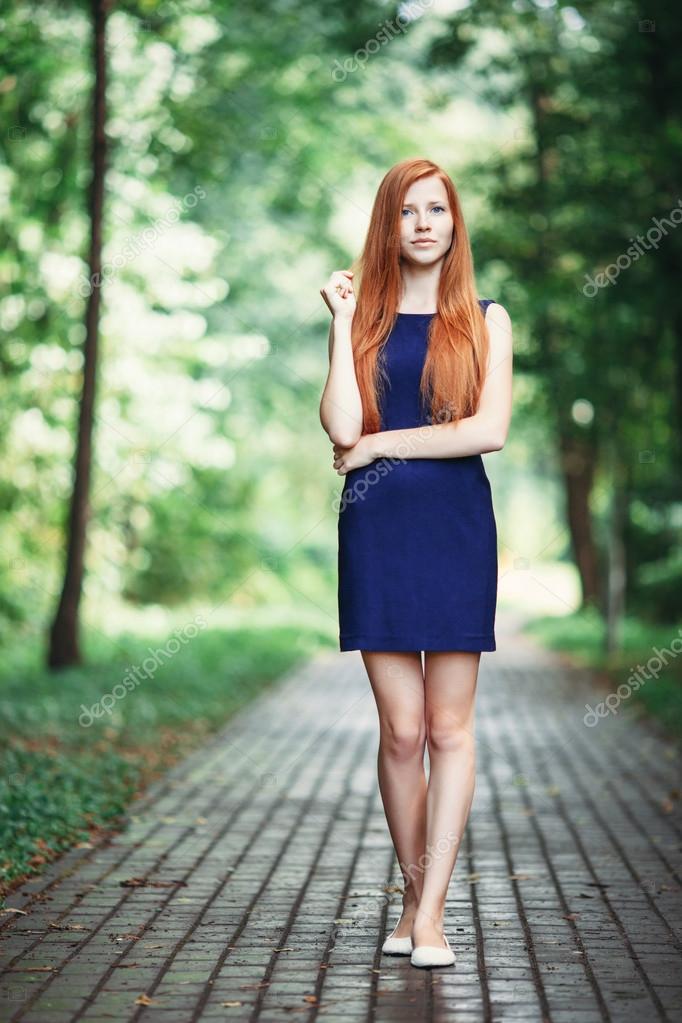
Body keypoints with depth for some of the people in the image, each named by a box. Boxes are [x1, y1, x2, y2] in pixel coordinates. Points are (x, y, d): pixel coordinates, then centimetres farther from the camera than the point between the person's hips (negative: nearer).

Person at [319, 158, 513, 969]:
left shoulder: (483, 320, 7)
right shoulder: (364, 317, 9)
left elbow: (489, 429, -7)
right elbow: (342, 427, -6)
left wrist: (382, 445, -7)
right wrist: (342, 321, -3)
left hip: (457, 529, -1)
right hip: (376, 530, 1)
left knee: (450, 728, 0)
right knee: (400, 731, 1)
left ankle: (430, 913, 2)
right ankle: (414, 894, 16)